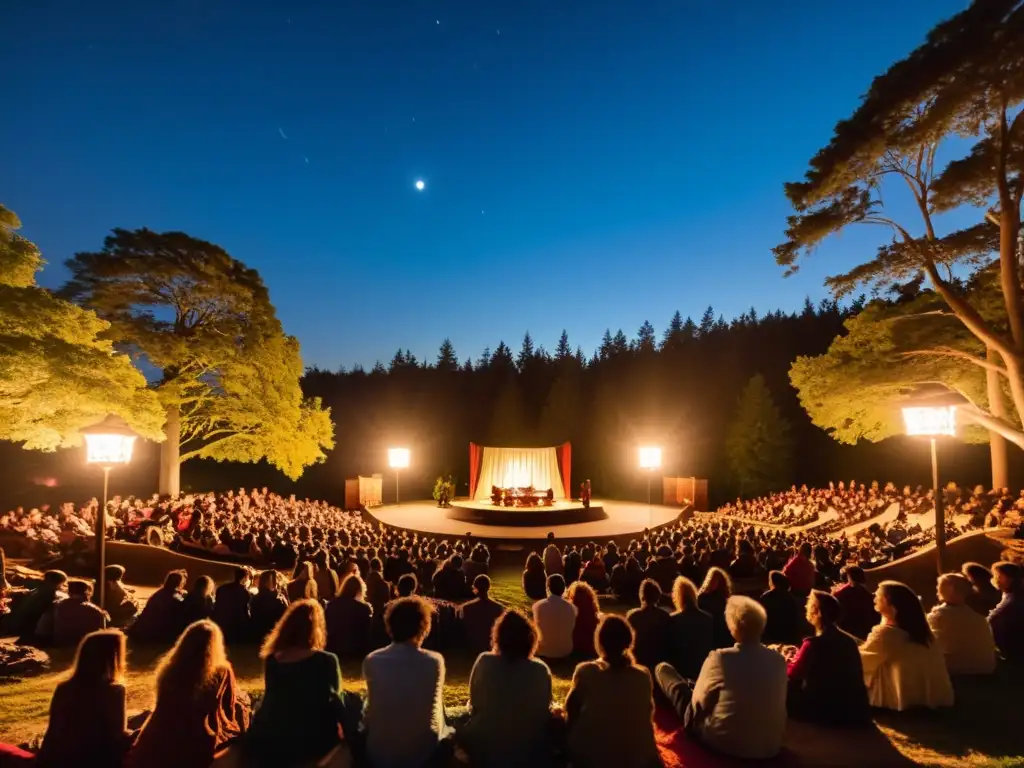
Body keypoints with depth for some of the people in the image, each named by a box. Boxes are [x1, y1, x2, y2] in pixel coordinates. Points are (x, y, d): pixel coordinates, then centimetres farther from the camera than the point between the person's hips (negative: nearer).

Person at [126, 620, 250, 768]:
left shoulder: (168, 668, -8)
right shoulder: (222, 671, -19)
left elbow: (164, 710, 9)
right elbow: (230, 708, -4)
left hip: (161, 744, 5)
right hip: (200, 746, -4)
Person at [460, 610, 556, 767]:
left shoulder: (484, 662, -16)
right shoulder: (541, 671, -17)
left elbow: (474, 706, -2)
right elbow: (543, 712, -3)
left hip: (484, 749, 1)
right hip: (527, 752, 0)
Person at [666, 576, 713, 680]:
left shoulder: (672, 620, -19)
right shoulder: (708, 618, -5)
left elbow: (669, 648, -9)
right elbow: (712, 645, 5)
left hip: (681, 669, -4)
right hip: (703, 668, 4)